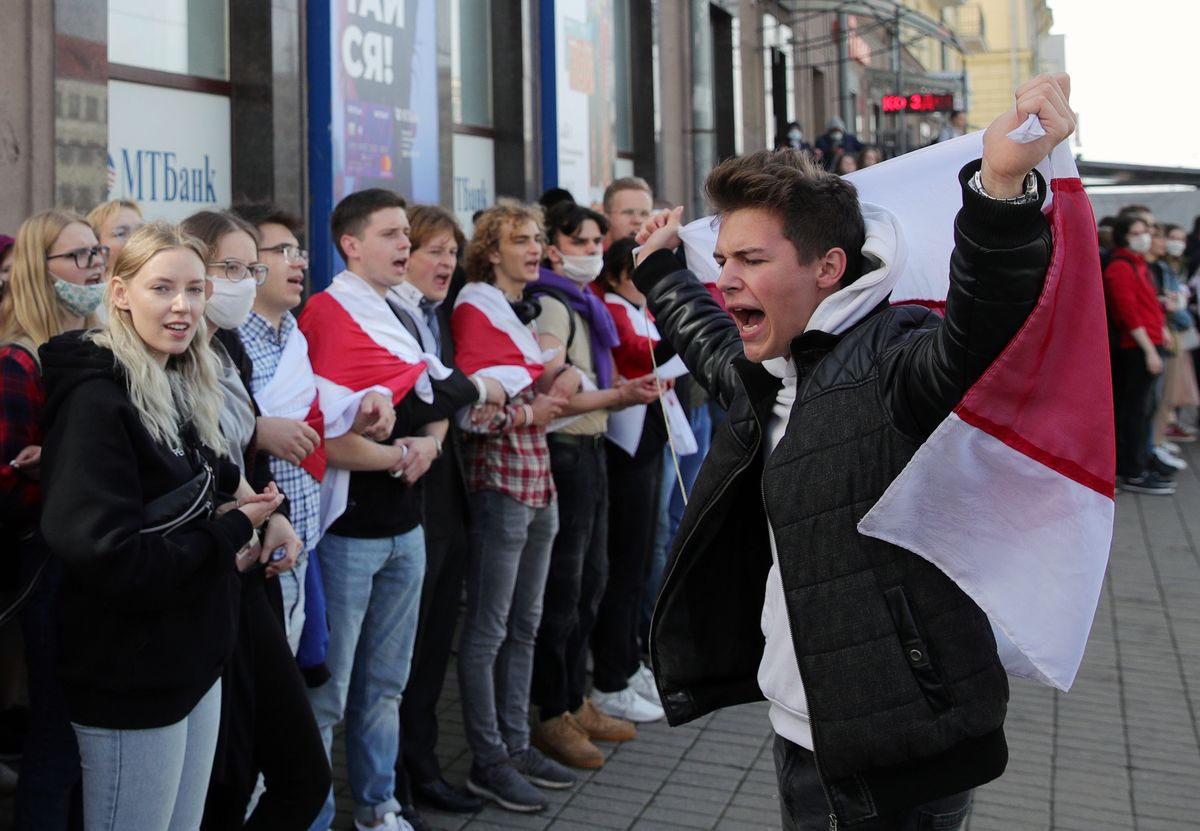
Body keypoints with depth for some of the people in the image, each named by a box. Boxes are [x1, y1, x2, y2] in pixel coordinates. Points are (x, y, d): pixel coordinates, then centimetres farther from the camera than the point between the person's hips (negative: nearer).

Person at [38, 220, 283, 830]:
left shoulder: (181, 387, 8)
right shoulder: (97, 398, -19)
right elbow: (106, 558, -26)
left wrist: (240, 512, -4)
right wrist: (230, 534, -15)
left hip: (194, 657, 8)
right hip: (131, 678, -8)